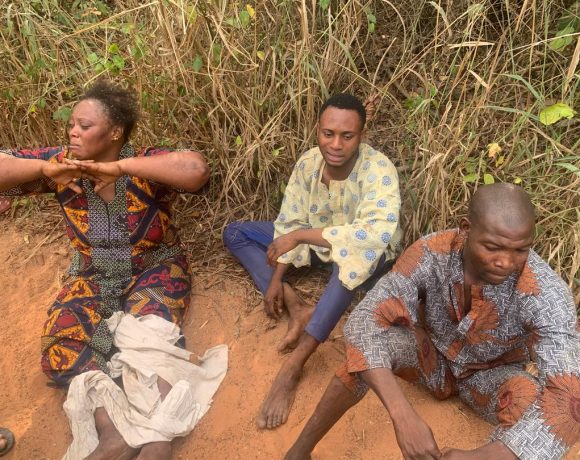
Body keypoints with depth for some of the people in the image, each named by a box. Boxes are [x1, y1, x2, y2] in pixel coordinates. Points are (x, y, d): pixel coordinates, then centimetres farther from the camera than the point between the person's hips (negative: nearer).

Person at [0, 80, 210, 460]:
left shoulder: (144, 165, -18)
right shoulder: (62, 161, -6)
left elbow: (197, 169, -38)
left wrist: (120, 167, -35)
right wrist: (45, 169, -23)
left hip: (155, 270, -3)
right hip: (93, 278, 4)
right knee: (59, 347, -20)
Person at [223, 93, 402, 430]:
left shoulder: (378, 169, -29)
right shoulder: (309, 161, -13)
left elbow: (376, 233, -44)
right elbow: (289, 223, -4)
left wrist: (302, 235, -39)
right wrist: (276, 278, -11)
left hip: (366, 260, -6)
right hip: (318, 245, 6)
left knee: (356, 252, -44)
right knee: (235, 233, 0)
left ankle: (293, 367, -38)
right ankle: (298, 309, -18)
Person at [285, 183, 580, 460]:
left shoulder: (547, 292, -34)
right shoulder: (430, 253, -30)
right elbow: (364, 322, -37)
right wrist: (403, 416, -50)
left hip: (491, 374, 0)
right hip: (432, 355, 1)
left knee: (553, 411, -34)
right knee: (375, 342, -31)